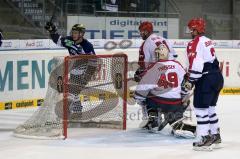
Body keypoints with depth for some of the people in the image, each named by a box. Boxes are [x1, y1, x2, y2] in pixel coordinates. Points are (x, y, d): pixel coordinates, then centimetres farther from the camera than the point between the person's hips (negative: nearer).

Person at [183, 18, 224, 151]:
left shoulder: (194, 43, -11)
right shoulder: (208, 41, 18)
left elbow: (196, 64, -20)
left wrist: (190, 81, -16)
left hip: (206, 79, -9)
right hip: (217, 76, 9)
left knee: (200, 108, -5)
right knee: (210, 107, 19)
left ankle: (205, 139, -8)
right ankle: (215, 136, 26)